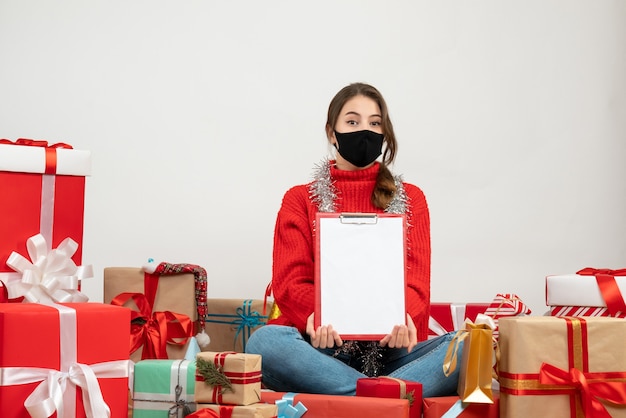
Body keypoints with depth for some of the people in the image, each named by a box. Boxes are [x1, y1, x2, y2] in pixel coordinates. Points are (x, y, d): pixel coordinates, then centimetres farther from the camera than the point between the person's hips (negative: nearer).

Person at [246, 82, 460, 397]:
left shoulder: (410, 199, 14)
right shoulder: (300, 200, 12)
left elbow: (416, 281, 3)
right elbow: (289, 282, 1)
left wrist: (401, 318, -22)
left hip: (391, 347, 1)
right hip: (324, 347, -1)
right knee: (265, 342, -34)